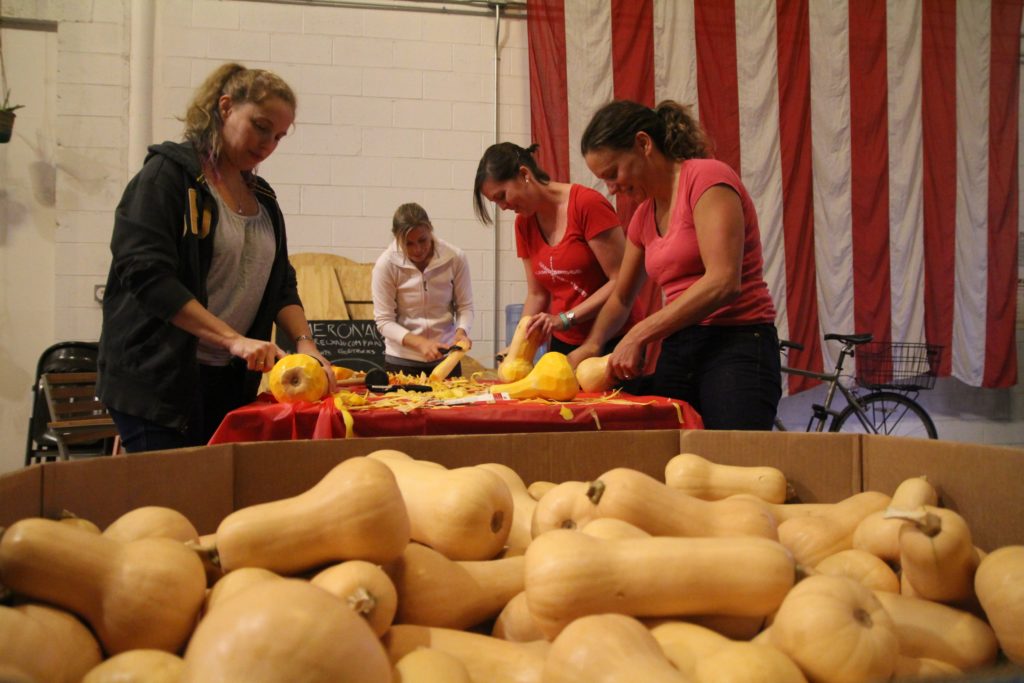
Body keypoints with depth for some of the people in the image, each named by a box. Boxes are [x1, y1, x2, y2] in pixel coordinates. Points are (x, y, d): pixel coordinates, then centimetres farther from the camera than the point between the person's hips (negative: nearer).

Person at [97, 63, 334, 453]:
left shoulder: (262, 197, 15)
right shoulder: (169, 173, -7)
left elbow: (281, 286, 14)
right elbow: (147, 275, -18)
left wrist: (304, 342, -5)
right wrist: (233, 339, -24)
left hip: (232, 384, 7)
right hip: (160, 381, -6)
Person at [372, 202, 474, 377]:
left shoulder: (455, 258, -12)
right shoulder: (386, 264, -14)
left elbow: (465, 307, -2)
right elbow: (384, 321, -12)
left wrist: (461, 331, -22)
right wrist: (420, 343, -25)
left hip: (446, 357, 1)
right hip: (401, 361, -1)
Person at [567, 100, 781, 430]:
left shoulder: (706, 178, -7)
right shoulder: (644, 215, 15)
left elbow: (723, 282, -19)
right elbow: (621, 297, 25)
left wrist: (638, 335, -17)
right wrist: (592, 344, 6)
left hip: (737, 345, -6)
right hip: (676, 351, 7)